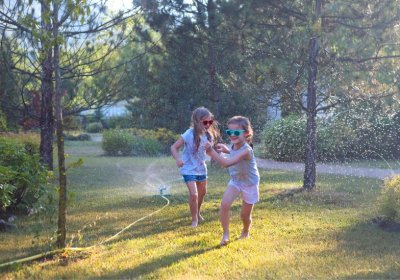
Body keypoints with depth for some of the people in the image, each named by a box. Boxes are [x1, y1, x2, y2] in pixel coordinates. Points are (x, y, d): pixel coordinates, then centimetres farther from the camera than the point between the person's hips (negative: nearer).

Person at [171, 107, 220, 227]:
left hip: (201, 168, 7)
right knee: (194, 194, -15)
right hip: (189, 169, -7)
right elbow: (174, 147, -20)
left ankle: (197, 213, 47)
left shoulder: (208, 135, -7)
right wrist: (178, 159, -38)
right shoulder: (189, 135, -24)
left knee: (202, 192, 22)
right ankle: (194, 219, 7)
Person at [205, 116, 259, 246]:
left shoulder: (246, 150, -36)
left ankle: (245, 232, 42)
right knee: (224, 204, -20)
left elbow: (226, 163, -47)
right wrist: (227, 150, -5)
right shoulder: (234, 144, -12)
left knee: (245, 215, 9)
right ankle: (225, 235, -8)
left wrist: (211, 151, -54)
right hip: (235, 181, 5)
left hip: (250, 184, -5)